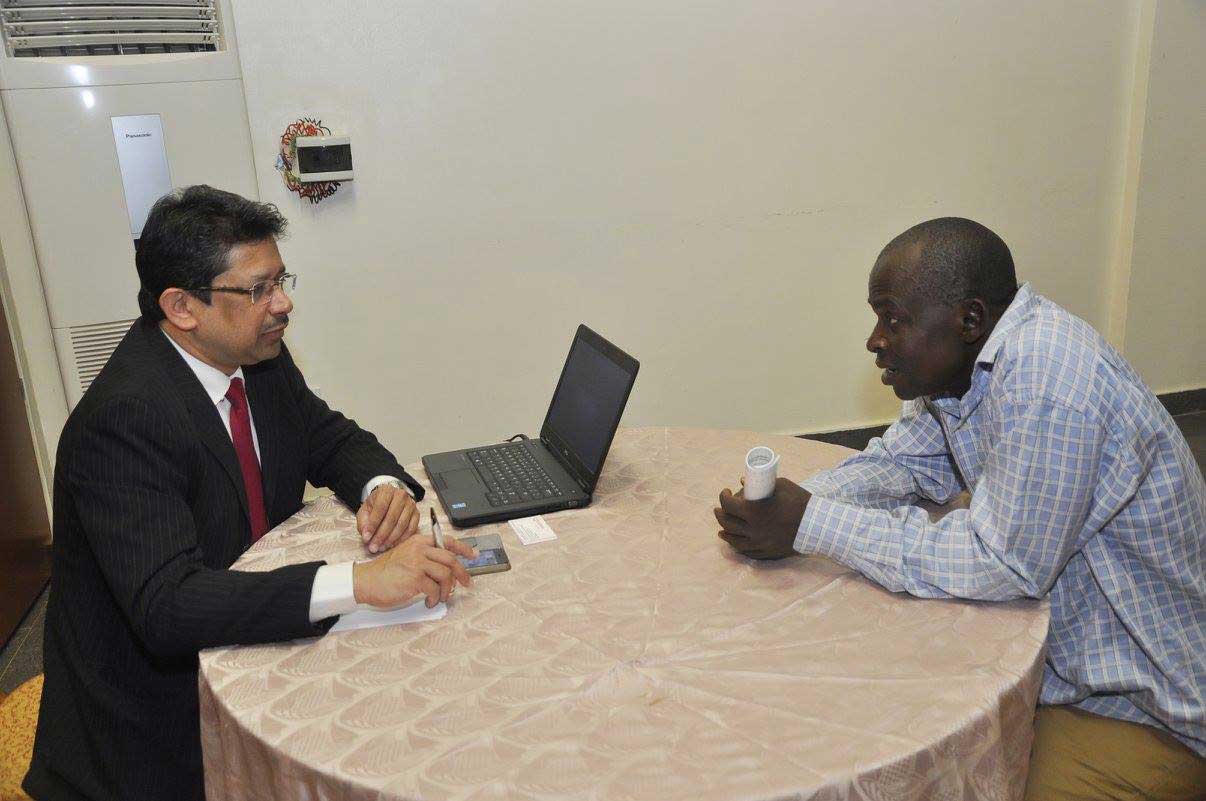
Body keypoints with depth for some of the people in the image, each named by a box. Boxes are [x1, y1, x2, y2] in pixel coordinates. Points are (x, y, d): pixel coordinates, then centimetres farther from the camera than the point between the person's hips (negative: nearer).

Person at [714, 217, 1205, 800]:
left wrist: (812, 524, -27)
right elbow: (904, 459, 7)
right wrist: (791, 505, -13)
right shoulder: (960, 359, -2)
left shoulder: (1046, 383, -31)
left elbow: (1000, 565, -29)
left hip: (1138, 707, -8)